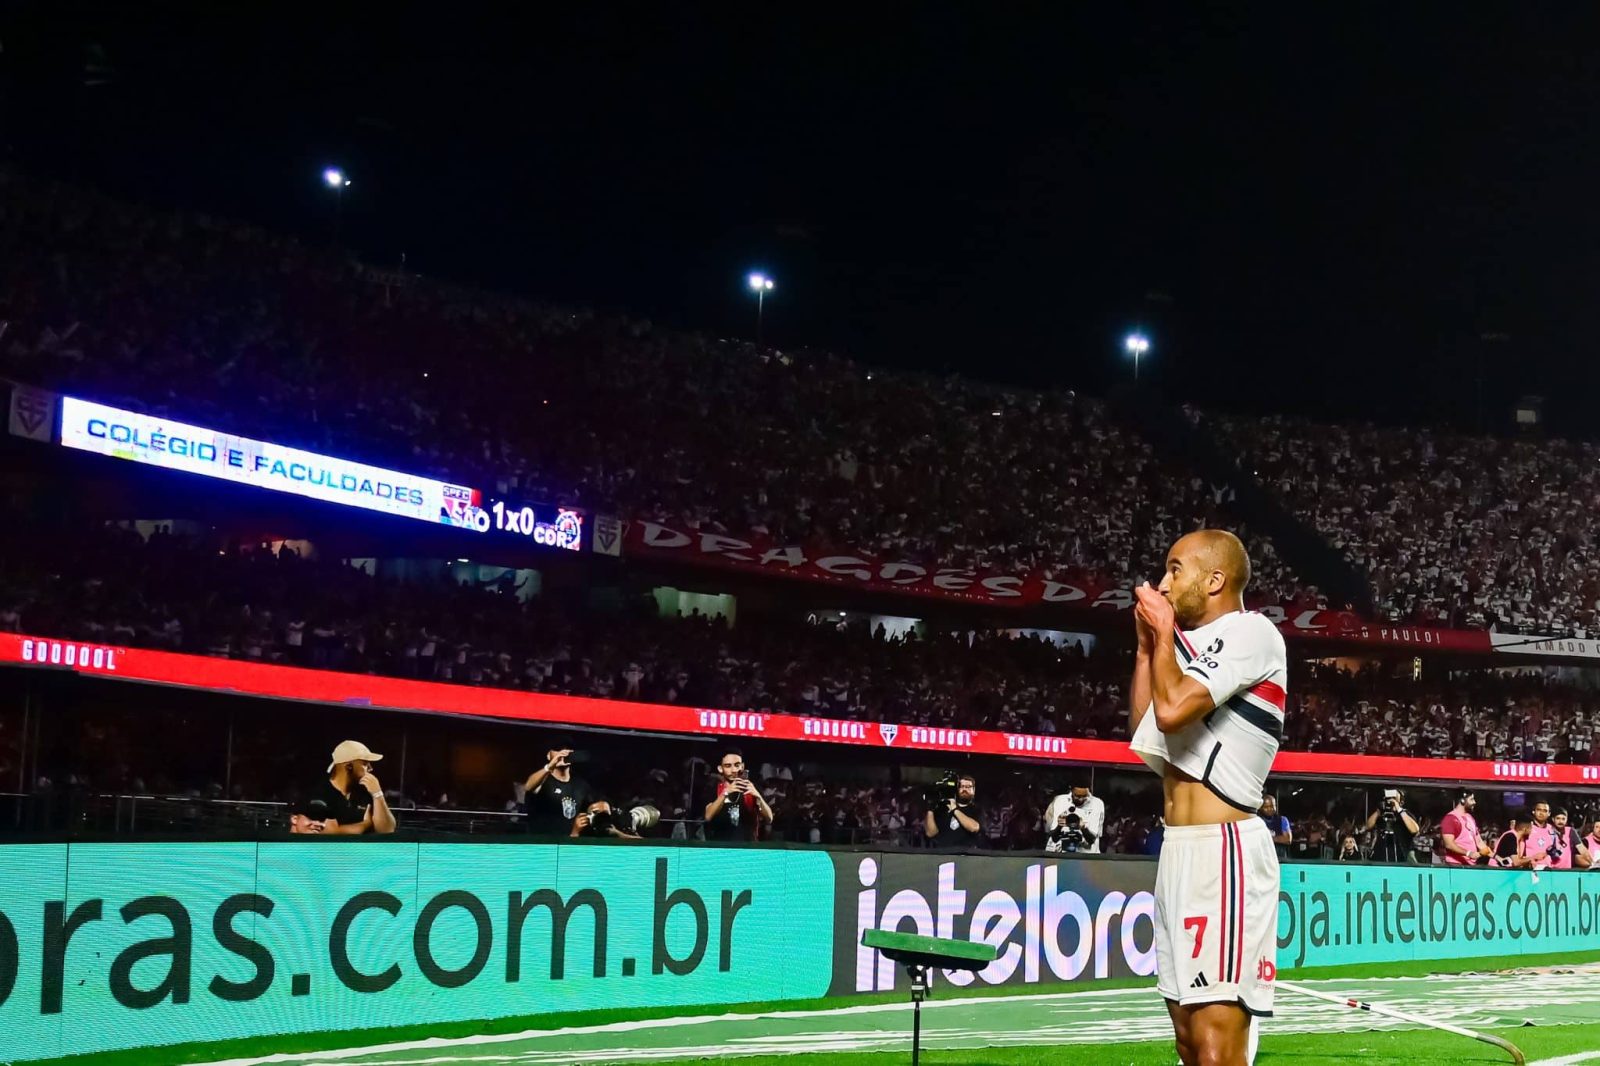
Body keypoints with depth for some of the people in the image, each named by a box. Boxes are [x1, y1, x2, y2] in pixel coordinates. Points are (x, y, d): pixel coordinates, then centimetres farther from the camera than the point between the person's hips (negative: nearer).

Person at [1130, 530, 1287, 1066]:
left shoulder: (1251, 631, -9)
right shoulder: (1192, 642, 20)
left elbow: (1172, 709, -20)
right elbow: (1144, 729, 25)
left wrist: (1165, 633, -4)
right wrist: (1147, 643, 18)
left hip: (1224, 850, -10)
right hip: (1180, 850, 10)